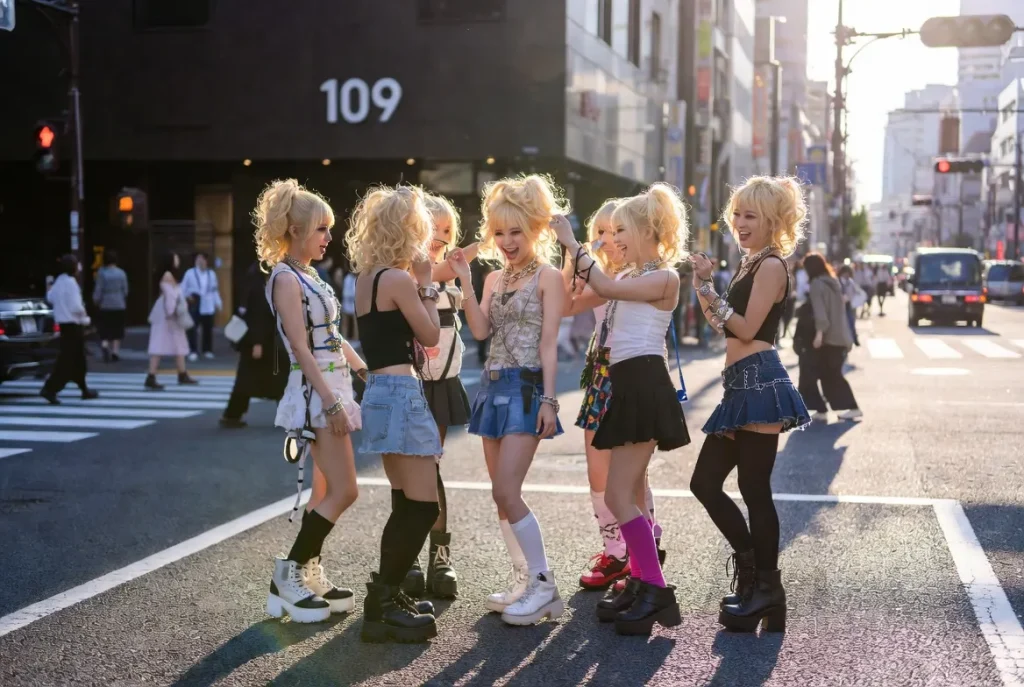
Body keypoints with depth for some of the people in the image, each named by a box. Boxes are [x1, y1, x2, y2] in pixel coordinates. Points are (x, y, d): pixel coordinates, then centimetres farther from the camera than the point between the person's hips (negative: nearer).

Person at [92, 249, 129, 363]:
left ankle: (105, 345, -18)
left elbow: (98, 290, -9)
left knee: (104, 329, 6)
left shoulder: (101, 273, -10)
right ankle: (115, 351, 8)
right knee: (117, 330, 10)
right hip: (119, 305, 2)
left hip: (105, 305, -2)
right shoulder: (121, 273, -2)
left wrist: (96, 301, 8)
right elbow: (125, 290, 2)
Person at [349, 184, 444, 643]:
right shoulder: (399, 278, -14)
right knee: (424, 506, -5)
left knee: (405, 505, 17)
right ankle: (382, 608, -3)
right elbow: (431, 336, -7)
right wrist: (426, 282, 0)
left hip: (381, 392, 10)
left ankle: (386, 597, 25)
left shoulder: (368, 277, 12)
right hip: (401, 393, -10)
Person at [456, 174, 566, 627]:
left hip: (526, 388, -7)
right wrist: (465, 282, -4)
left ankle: (543, 583, -2)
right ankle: (524, 582, 16)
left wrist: (548, 399, -15)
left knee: (506, 491, -14)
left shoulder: (548, 277, -3)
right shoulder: (494, 279, 15)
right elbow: (480, 331, 1)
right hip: (494, 386, 7)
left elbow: (549, 343, -9)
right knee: (502, 493, 7)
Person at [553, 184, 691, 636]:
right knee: (632, 493, 14)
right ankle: (639, 585, 22)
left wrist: (572, 243, -11)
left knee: (618, 495, -12)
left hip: (644, 384, -10)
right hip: (628, 385, 10)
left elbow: (606, 288, -19)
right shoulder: (632, 278, 18)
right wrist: (568, 252, 5)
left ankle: (657, 591, -9)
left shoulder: (665, 277, -9)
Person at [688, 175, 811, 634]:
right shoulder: (750, 265, 20)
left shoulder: (771, 265, -8)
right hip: (742, 387, 10)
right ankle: (752, 566, 22)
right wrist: (704, 288, 12)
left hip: (759, 384, -10)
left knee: (754, 488, -4)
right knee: (705, 482, 10)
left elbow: (746, 328, -15)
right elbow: (724, 326, 21)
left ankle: (765, 588, 7)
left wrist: (707, 289, -16)